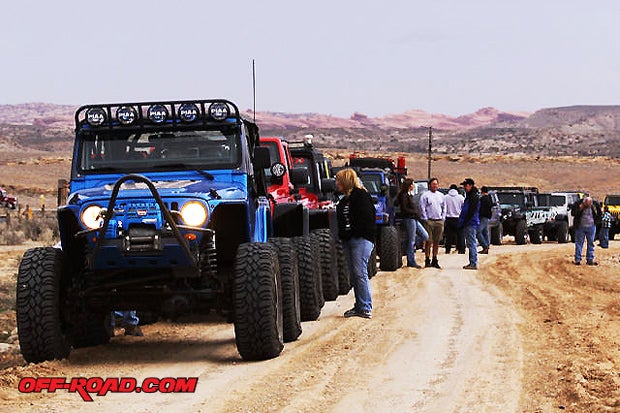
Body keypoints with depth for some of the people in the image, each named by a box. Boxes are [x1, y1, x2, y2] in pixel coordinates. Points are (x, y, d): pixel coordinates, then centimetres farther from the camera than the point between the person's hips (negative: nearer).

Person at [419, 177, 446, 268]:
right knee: (429, 241, -6)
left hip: (439, 221, 5)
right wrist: (425, 219, -8)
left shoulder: (441, 195, 16)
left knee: (436, 242, 7)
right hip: (429, 221, -5)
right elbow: (422, 208, -3)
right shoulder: (425, 195, 0)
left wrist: (443, 218, 10)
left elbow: (444, 207, 21)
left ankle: (435, 260, 13)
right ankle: (427, 260, -2)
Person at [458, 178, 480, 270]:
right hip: (468, 224, 11)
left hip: (471, 224, -11)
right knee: (470, 244, 12)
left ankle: (474, 263, -10)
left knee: (472, 244, -10)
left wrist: (464, 222, -18)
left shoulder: (474, 196, -13)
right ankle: (472, 262, 17)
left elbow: (472, 212, -19)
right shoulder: (469, 196, 19)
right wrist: (462, 223, 17)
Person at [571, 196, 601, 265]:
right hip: (580, 227, -2)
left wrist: (596, 219, 3)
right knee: (579, 243, 0)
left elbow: (599, 212, 11)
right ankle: (577, 260, 4)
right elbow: (572, 213, -11)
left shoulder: (594, 205, -6)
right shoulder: (577, 204, -11)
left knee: (591, 243, 5)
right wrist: (580, 209, -21)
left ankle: (590, 260, 10)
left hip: (591, 227, 2)